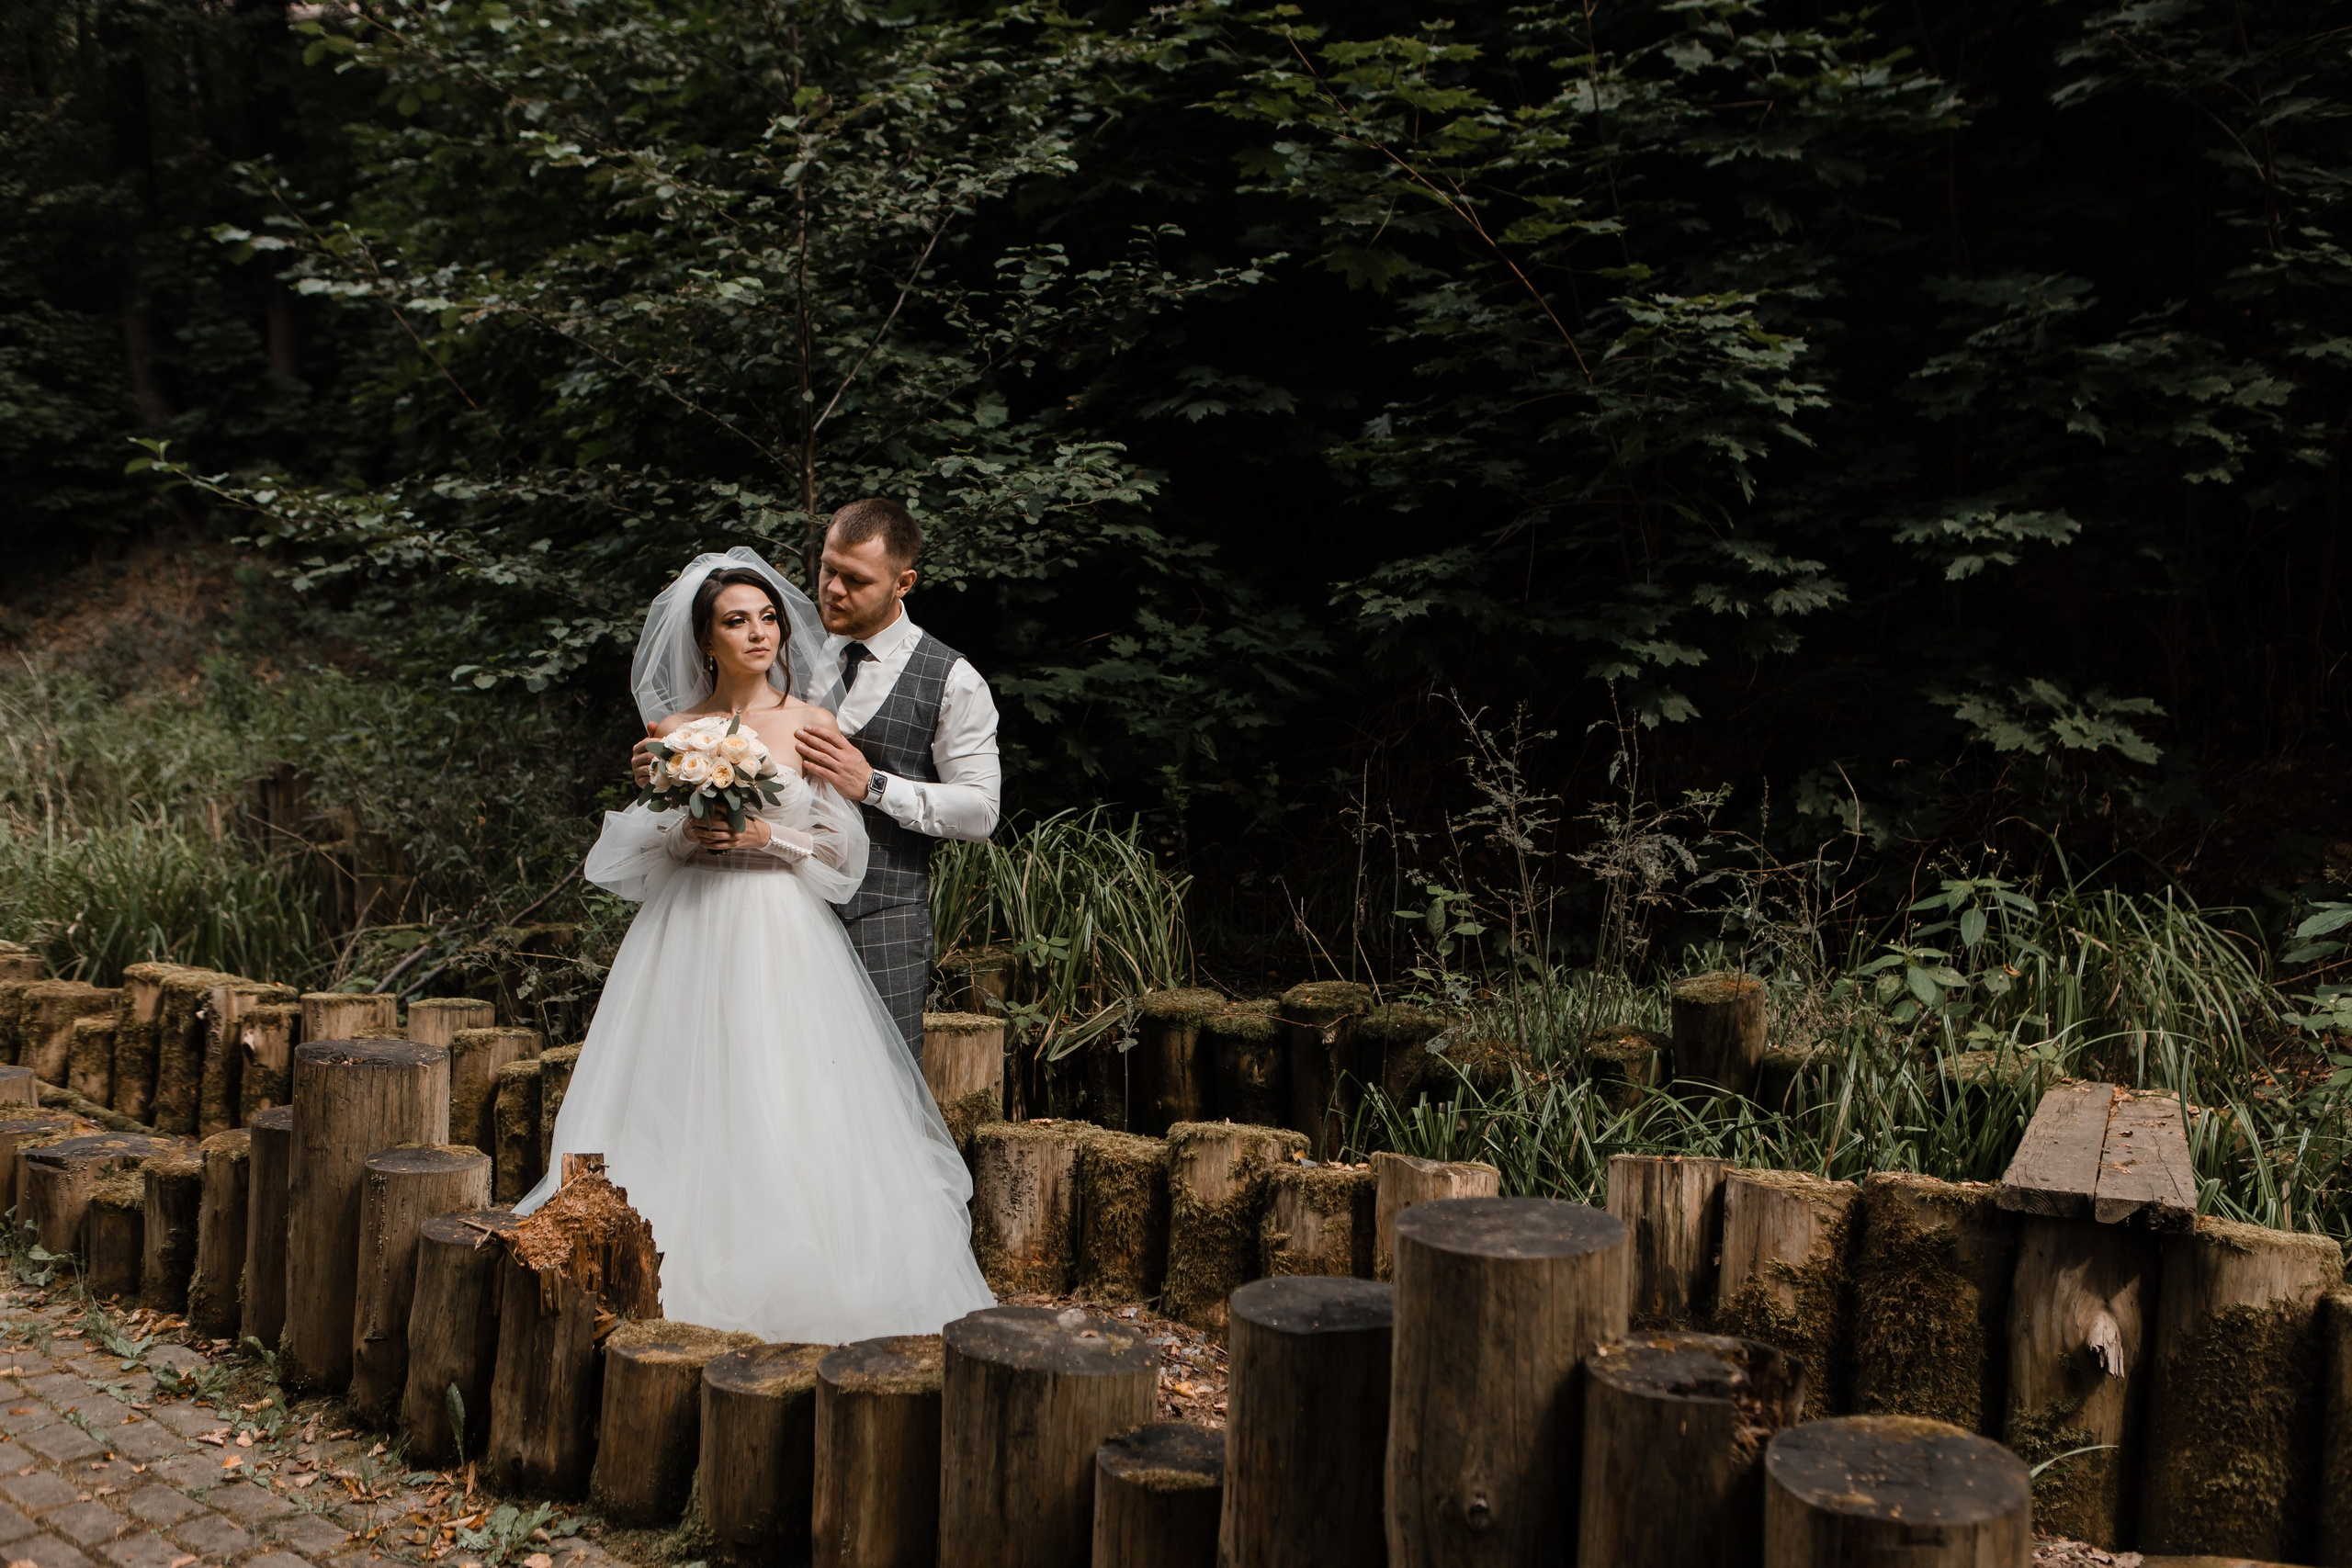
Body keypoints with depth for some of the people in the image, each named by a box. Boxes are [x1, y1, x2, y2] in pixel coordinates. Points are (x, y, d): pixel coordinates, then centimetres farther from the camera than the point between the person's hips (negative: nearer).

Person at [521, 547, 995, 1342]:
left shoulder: (813, 724, 1)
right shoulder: (672, 728, 6)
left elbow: (840, 846, 1)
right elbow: (634, 844, 10)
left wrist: (770, 836, -14)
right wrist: (685, 835, -9)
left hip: (783, 939, -2)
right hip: (688, 937, 2)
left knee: (787, 1111, -4)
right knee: (686, 1106, 2)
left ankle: (792, 1287, 7)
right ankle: (687, 1280, 15)